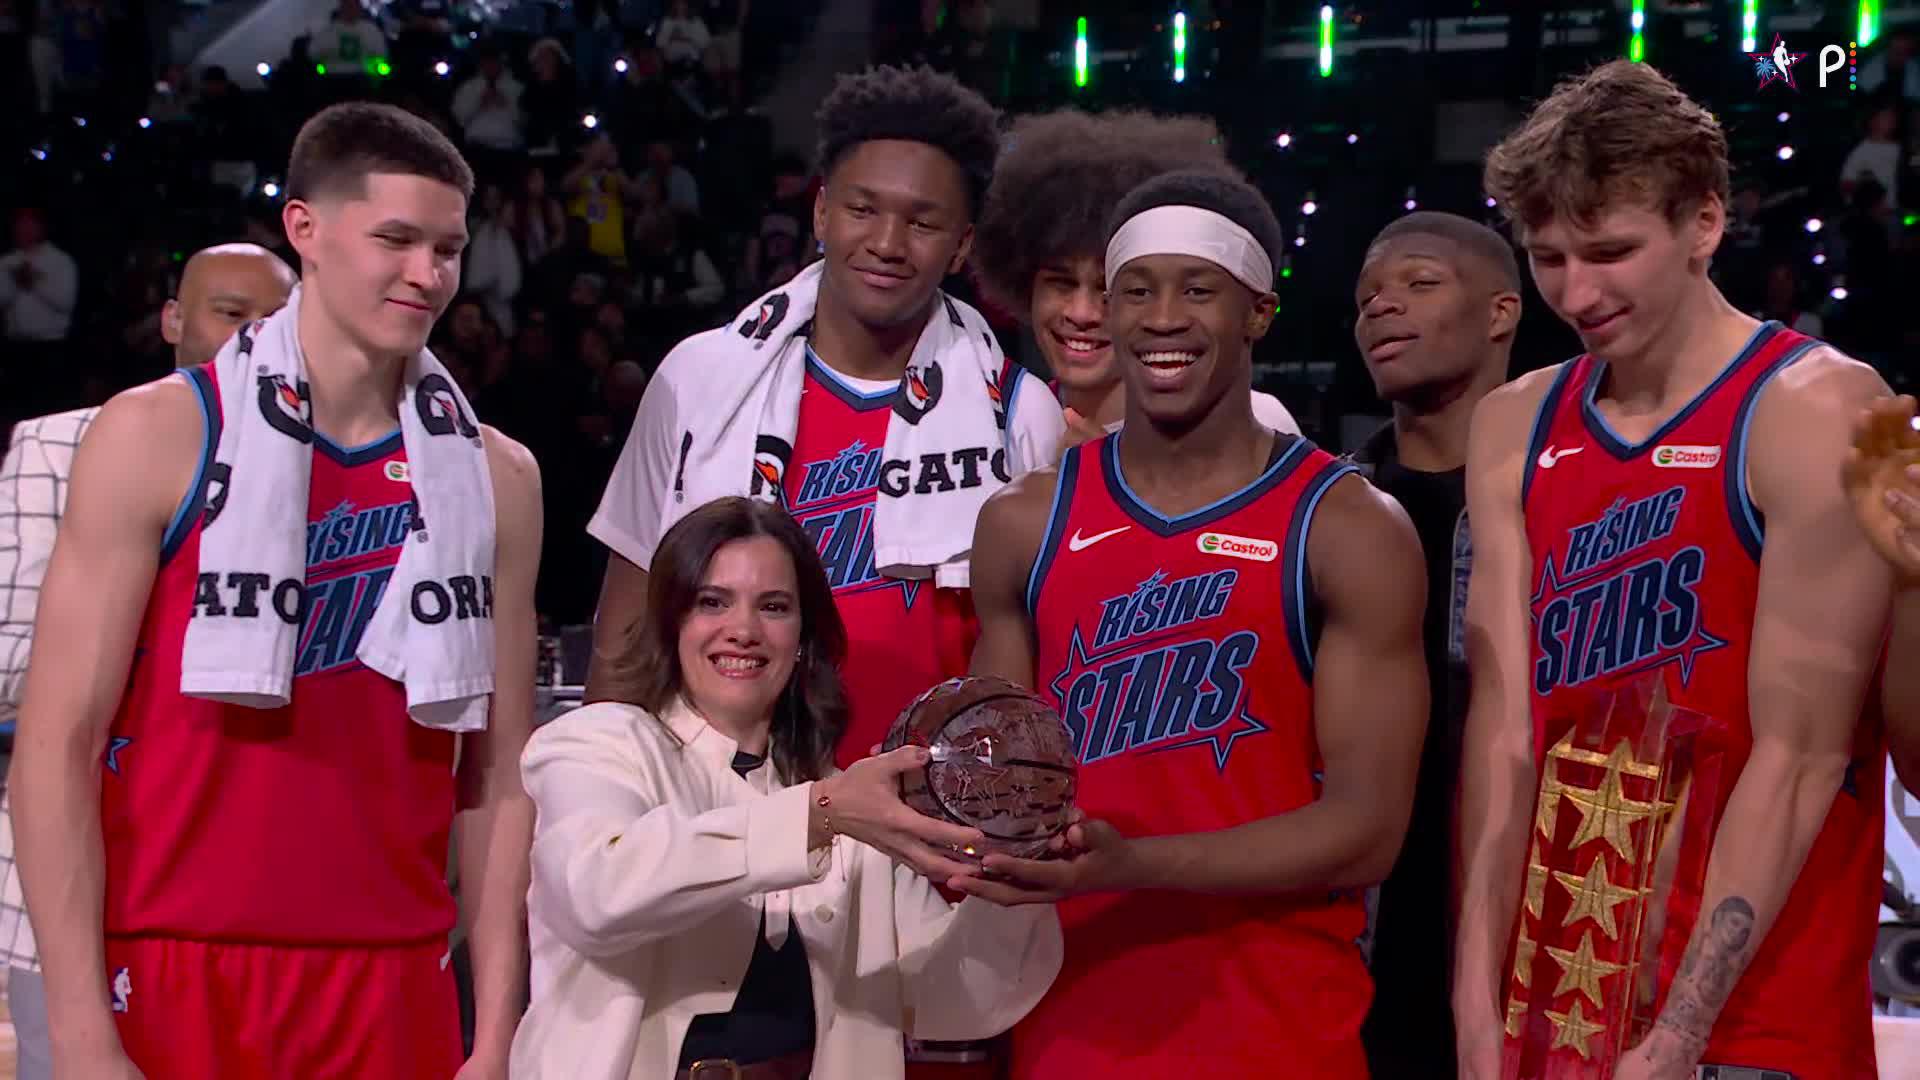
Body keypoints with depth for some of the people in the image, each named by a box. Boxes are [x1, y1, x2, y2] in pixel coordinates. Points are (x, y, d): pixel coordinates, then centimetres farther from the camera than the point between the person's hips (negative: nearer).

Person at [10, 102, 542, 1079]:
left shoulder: (495, 478, 6)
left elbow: (499, 777, 6)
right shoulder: (157, 435, -3)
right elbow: (57, 743, -6)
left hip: (395, 992, 3)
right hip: (171, 978, -3)